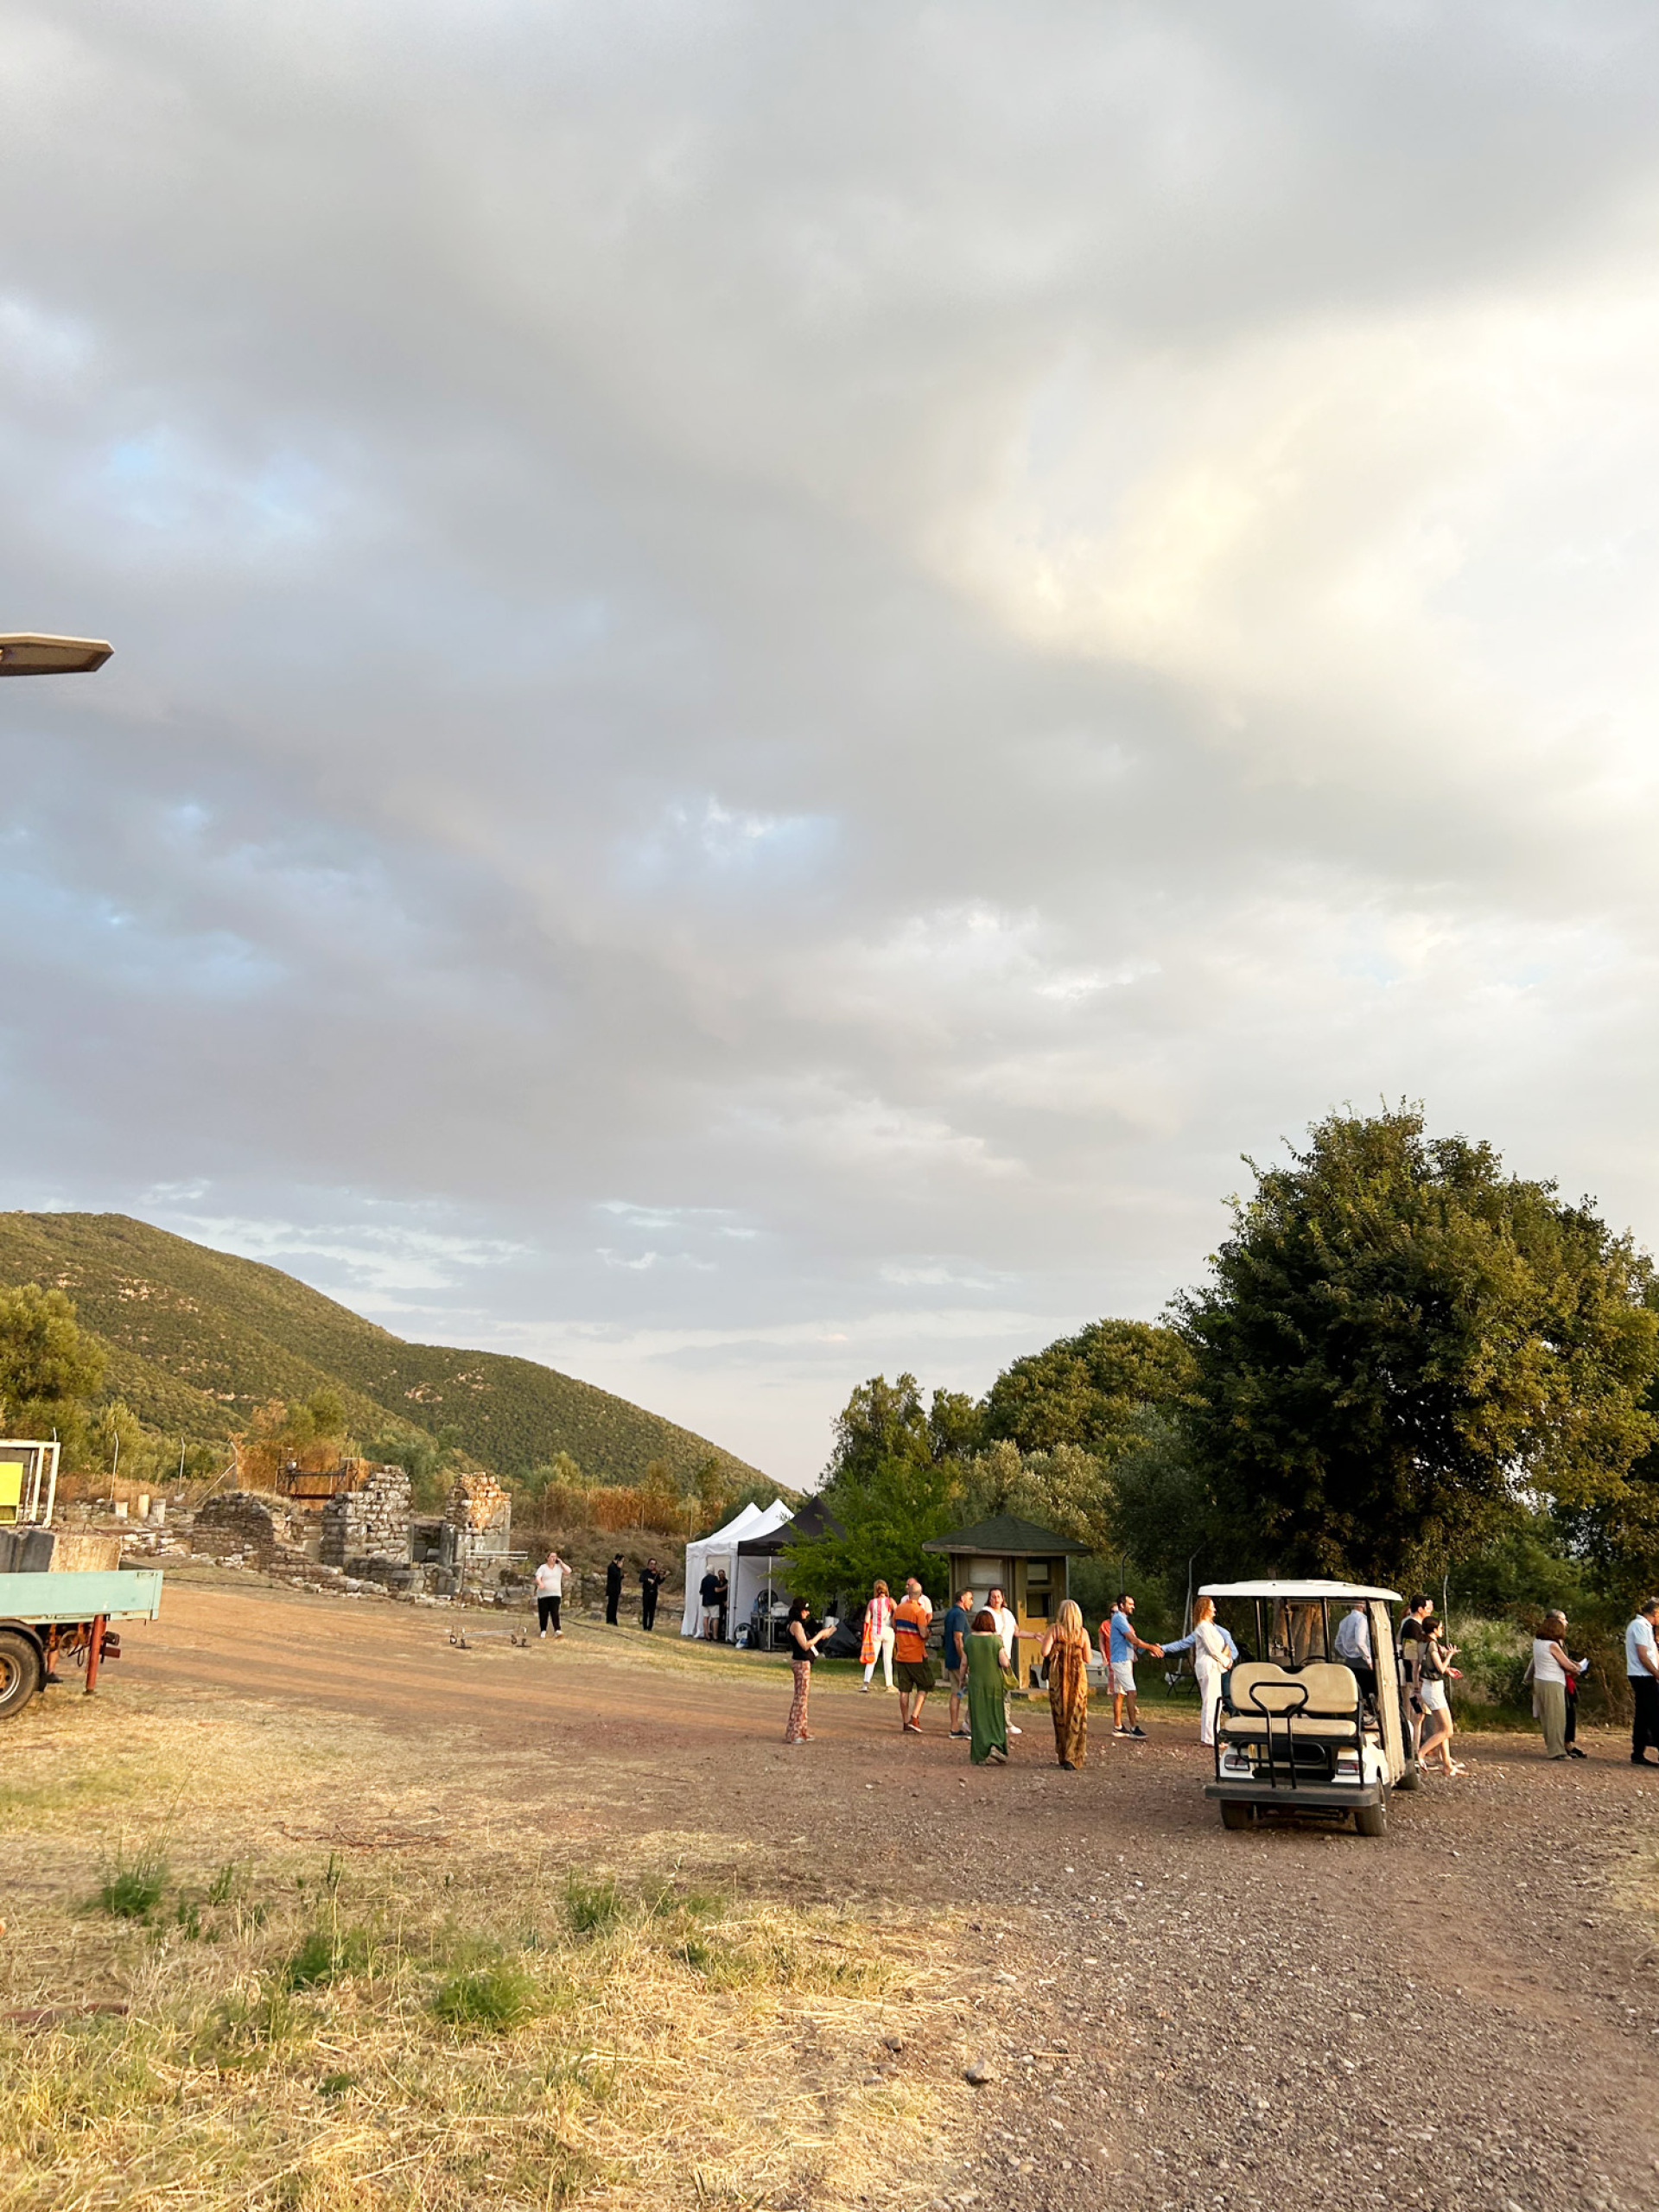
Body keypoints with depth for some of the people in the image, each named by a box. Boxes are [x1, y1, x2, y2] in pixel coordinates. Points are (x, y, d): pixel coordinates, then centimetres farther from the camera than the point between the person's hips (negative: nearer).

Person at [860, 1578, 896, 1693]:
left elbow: (867, 1620, 0)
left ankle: (866, 1682, -9)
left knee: (872, 1658, 4)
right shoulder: (890, 1601, -6)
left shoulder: (872, 1602, 0)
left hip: (875, 1632, 1)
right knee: (887, 1658, 7)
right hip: (888, 1631, -1)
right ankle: (889, 1684, 12)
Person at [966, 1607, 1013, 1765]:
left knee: (978, 1718, 8)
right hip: (995, 1682, -1)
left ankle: (980, 1755, 8)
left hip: (975, 1683, 1)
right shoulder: (996, 1640, -10)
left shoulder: (969, 1639, -4)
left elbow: (964, 1663, 1)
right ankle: (996, 1747, -8)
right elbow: (1004, 1663, -13)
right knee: (995, 1716, 10)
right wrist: (1003, 1651, 4)